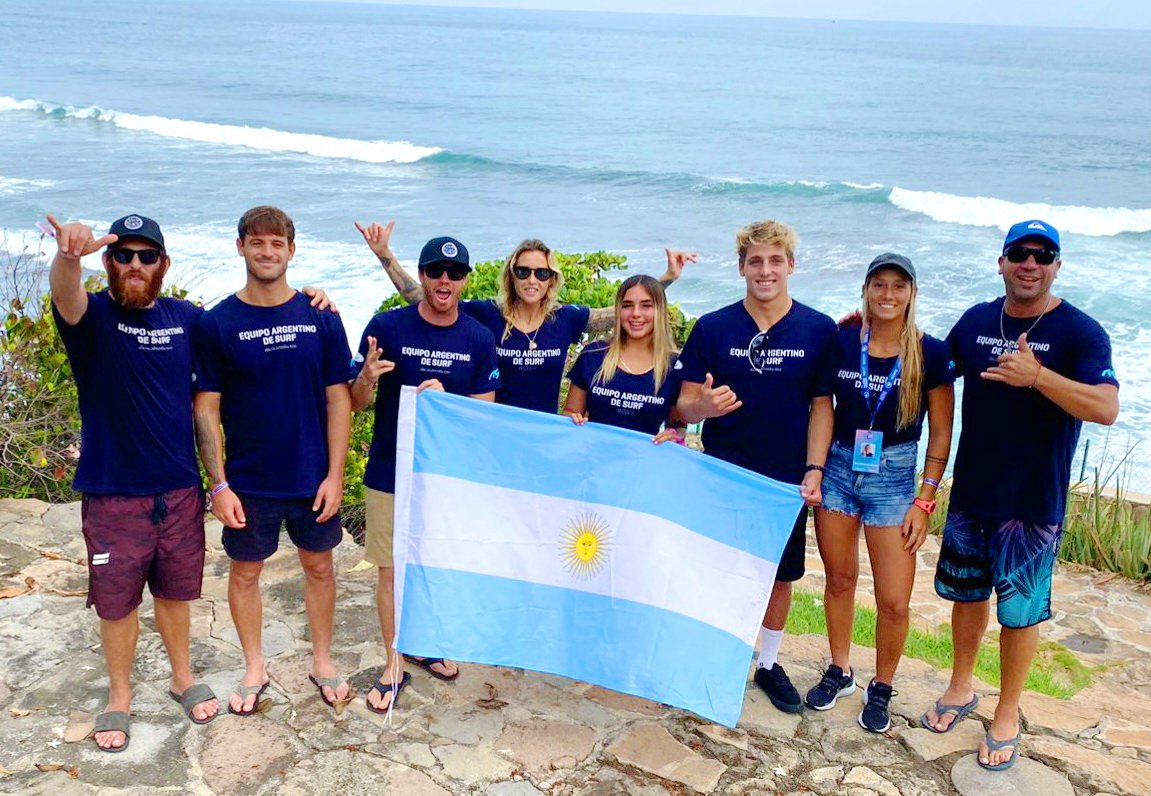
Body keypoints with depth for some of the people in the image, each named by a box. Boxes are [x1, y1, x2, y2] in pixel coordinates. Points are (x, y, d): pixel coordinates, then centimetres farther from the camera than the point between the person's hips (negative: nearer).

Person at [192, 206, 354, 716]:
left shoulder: (320, 318, -4)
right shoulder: (217, 323, -7)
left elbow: (338, 399, -2)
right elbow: (207, 409, -6)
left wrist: (335, 474, -7)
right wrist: (219, 485, -10)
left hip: (313, 479, 1)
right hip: (248, 482, -1)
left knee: (319, 567, 14)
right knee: (245, 573, 12)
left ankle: (322, 663, 34)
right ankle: (254, 670, 33)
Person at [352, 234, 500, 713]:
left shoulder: (479, 338, -2)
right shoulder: (386, 327, -9)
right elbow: (356, 402, -6)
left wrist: (445, 399, -21)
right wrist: (368, 376, -29)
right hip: (389, 472, -2)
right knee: (390, 570, 5)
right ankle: (394, 665, 21)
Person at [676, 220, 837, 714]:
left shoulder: (819, 330, -3)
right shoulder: (712, 328, -5)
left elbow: (821, 406, 1)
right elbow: (684, 405, -5)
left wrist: (814, 470, -9)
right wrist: (703, 406, -28)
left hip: (786, 478, 1)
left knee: (781, 575, 13)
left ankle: (768, 664, 33)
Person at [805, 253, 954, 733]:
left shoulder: (931, 353, -7)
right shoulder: (841, 342, -3)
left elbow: (940, 434, -3)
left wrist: (924, 501, -6)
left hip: (894, 477, -2)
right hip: (838, 467, 2)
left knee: (894, 601, -1)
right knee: (839, 580, 14)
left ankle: (881, 689, 22)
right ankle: (839, 671, 35)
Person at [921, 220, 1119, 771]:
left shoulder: (1079, 332, -12)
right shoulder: (976, 321, 3)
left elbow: (1106, 409, -24)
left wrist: (1037, 375, -37)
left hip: (1033, 503, -4)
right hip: (970, 493, 4)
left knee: (1019, 611, 7)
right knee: (966, 593, 18)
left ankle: (1008, 712, 26)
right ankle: (961, 688, 38)